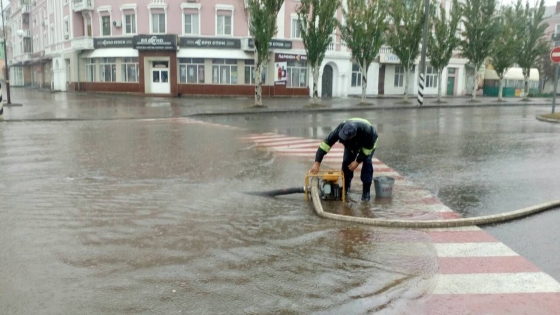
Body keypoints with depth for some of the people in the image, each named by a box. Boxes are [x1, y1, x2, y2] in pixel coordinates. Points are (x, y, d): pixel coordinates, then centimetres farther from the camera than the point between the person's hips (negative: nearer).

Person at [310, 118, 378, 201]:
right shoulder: (341, 129, -39)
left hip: (368, 142, -3)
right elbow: (327, 143, -39)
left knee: (367, 162, -20)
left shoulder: (367, 131, -46)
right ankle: (345, 188, 8)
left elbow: (368, 147, -28)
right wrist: (317, 162, -43)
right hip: (352, 143, 3)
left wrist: (358, 161, -25)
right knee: (347, 161, -10)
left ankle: (366, 191, -9)